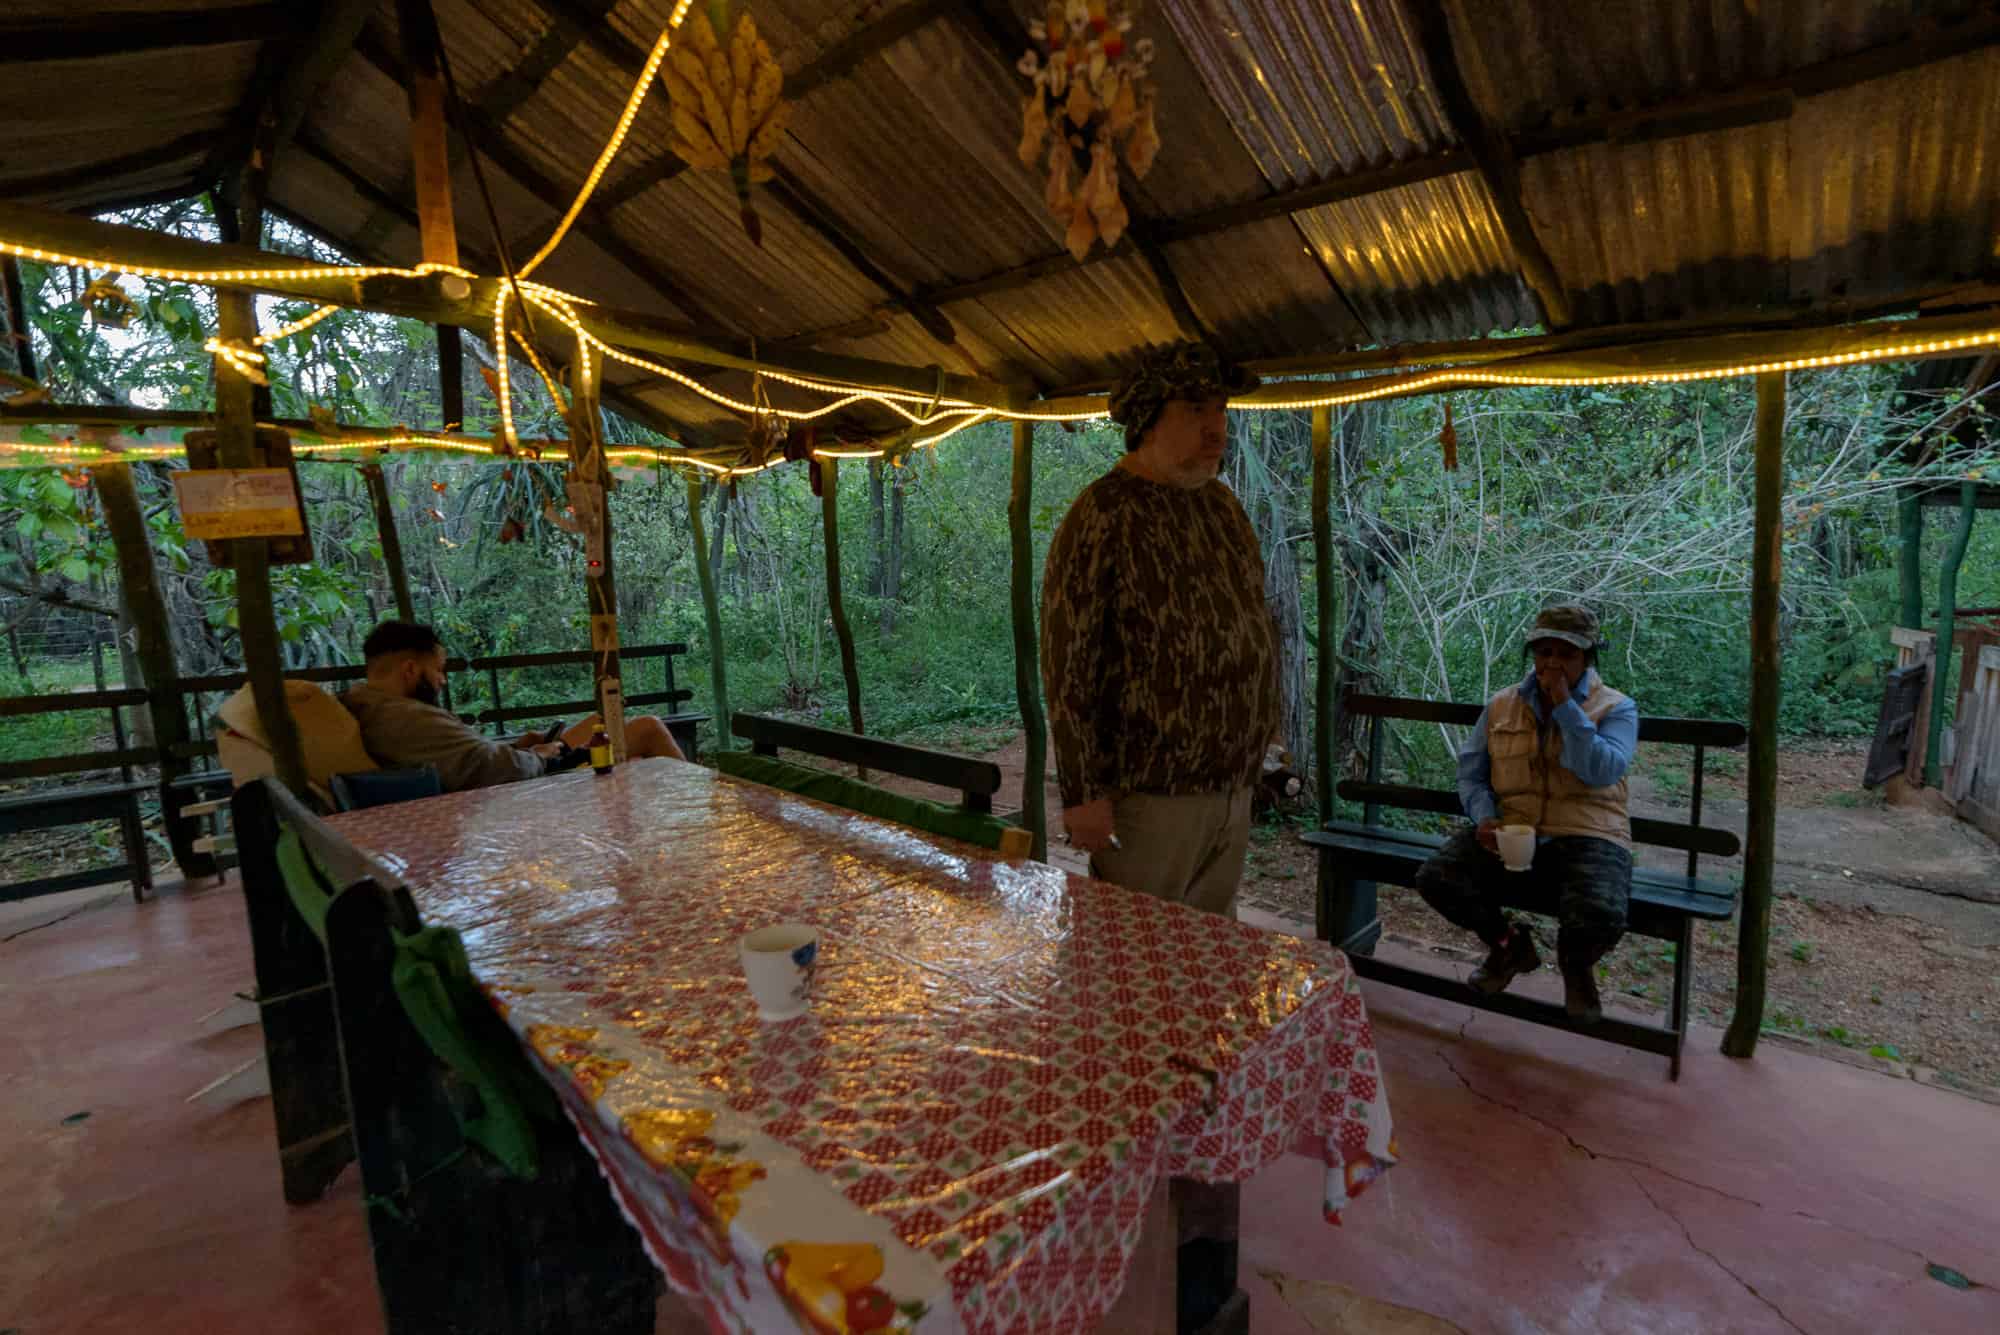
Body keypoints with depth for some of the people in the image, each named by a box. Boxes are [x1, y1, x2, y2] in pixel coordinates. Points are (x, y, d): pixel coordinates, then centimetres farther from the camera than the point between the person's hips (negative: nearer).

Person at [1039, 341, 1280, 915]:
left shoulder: (1223, 504, 10)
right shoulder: (1103, 513, -12)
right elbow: (1066, 663, -15)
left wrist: (1259, 735, 16)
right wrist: (1082, 792, -16)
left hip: (1234, 787, 7)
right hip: (1148, 793, -7)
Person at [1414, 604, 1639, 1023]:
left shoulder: (1616, 709, 2)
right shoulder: (1501, 705, 10)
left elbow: (1601, 773, -16)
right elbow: (1471, 772, 11)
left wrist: (1564, 706, -15)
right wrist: (1484, 818, -8)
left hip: (1585, 838, -2)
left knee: (1601, 918, -33)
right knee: (1435, 879, -22)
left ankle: (1576, 963, 10)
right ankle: (1509, 942, 11)